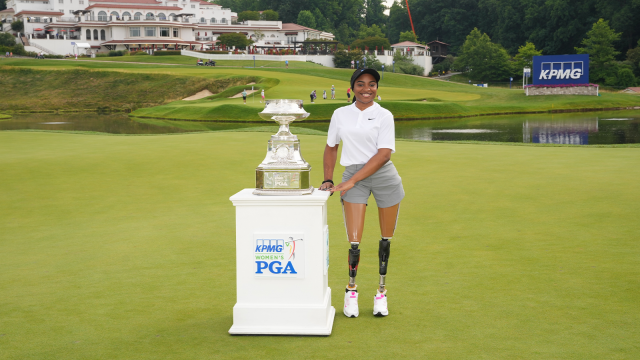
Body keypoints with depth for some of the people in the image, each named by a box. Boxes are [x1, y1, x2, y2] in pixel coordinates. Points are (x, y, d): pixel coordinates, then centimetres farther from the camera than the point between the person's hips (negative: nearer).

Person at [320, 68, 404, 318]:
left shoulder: (384, 116, 0)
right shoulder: (340, 114, 9)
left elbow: (384, 154, -10)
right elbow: (331, 147, 20)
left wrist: (352, 181, -16)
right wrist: (328, 180, 9)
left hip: (384, 176, -1)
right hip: (352, 176, 1)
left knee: (386, 239, 6)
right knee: (354, 241, -6)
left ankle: (381, 292, 22)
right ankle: (351, 290, 16)